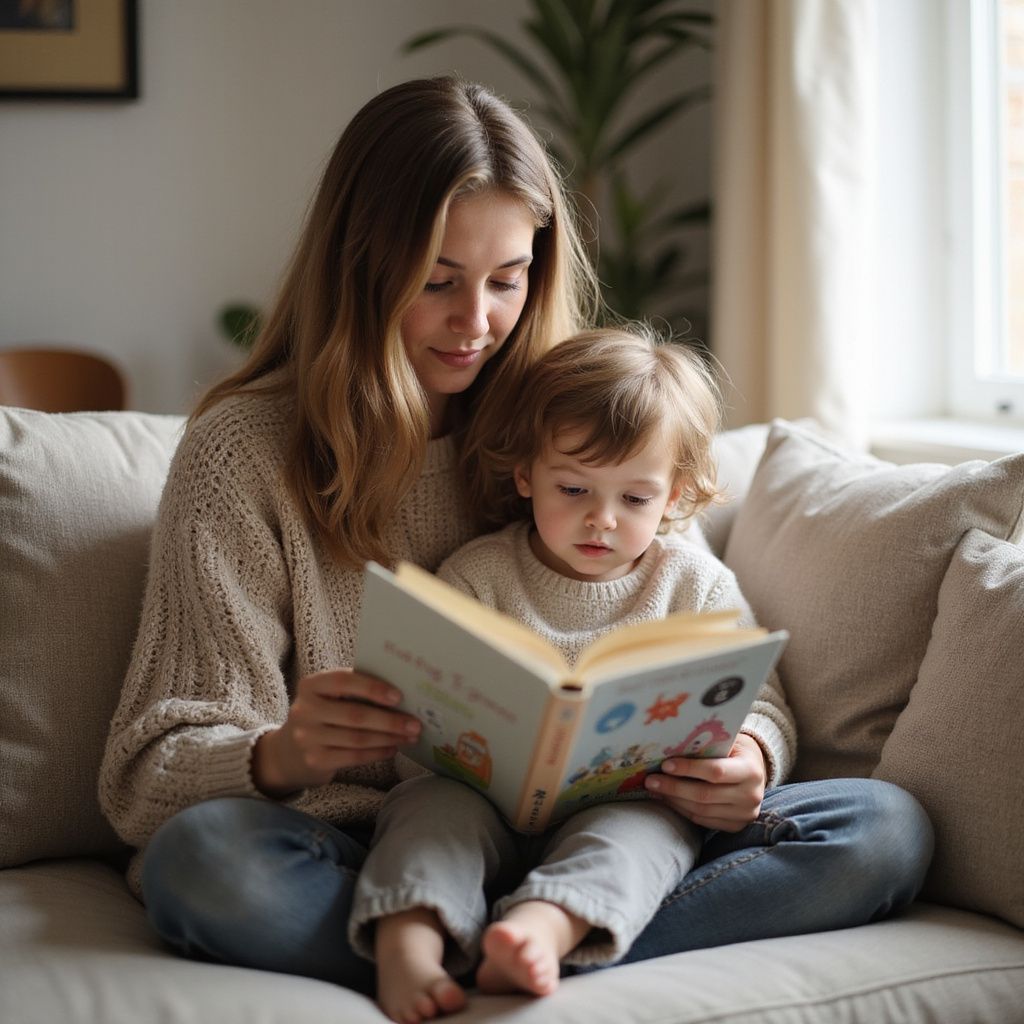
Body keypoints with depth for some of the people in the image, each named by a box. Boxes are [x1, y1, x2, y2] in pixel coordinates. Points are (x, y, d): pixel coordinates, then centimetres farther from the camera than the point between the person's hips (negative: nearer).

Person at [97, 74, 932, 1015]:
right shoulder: (243, 452, -2)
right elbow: (153, 773, -5)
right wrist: (281, 756, -29)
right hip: (352, 857, -3)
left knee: (884, 828, -18)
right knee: (201, 857, -35)